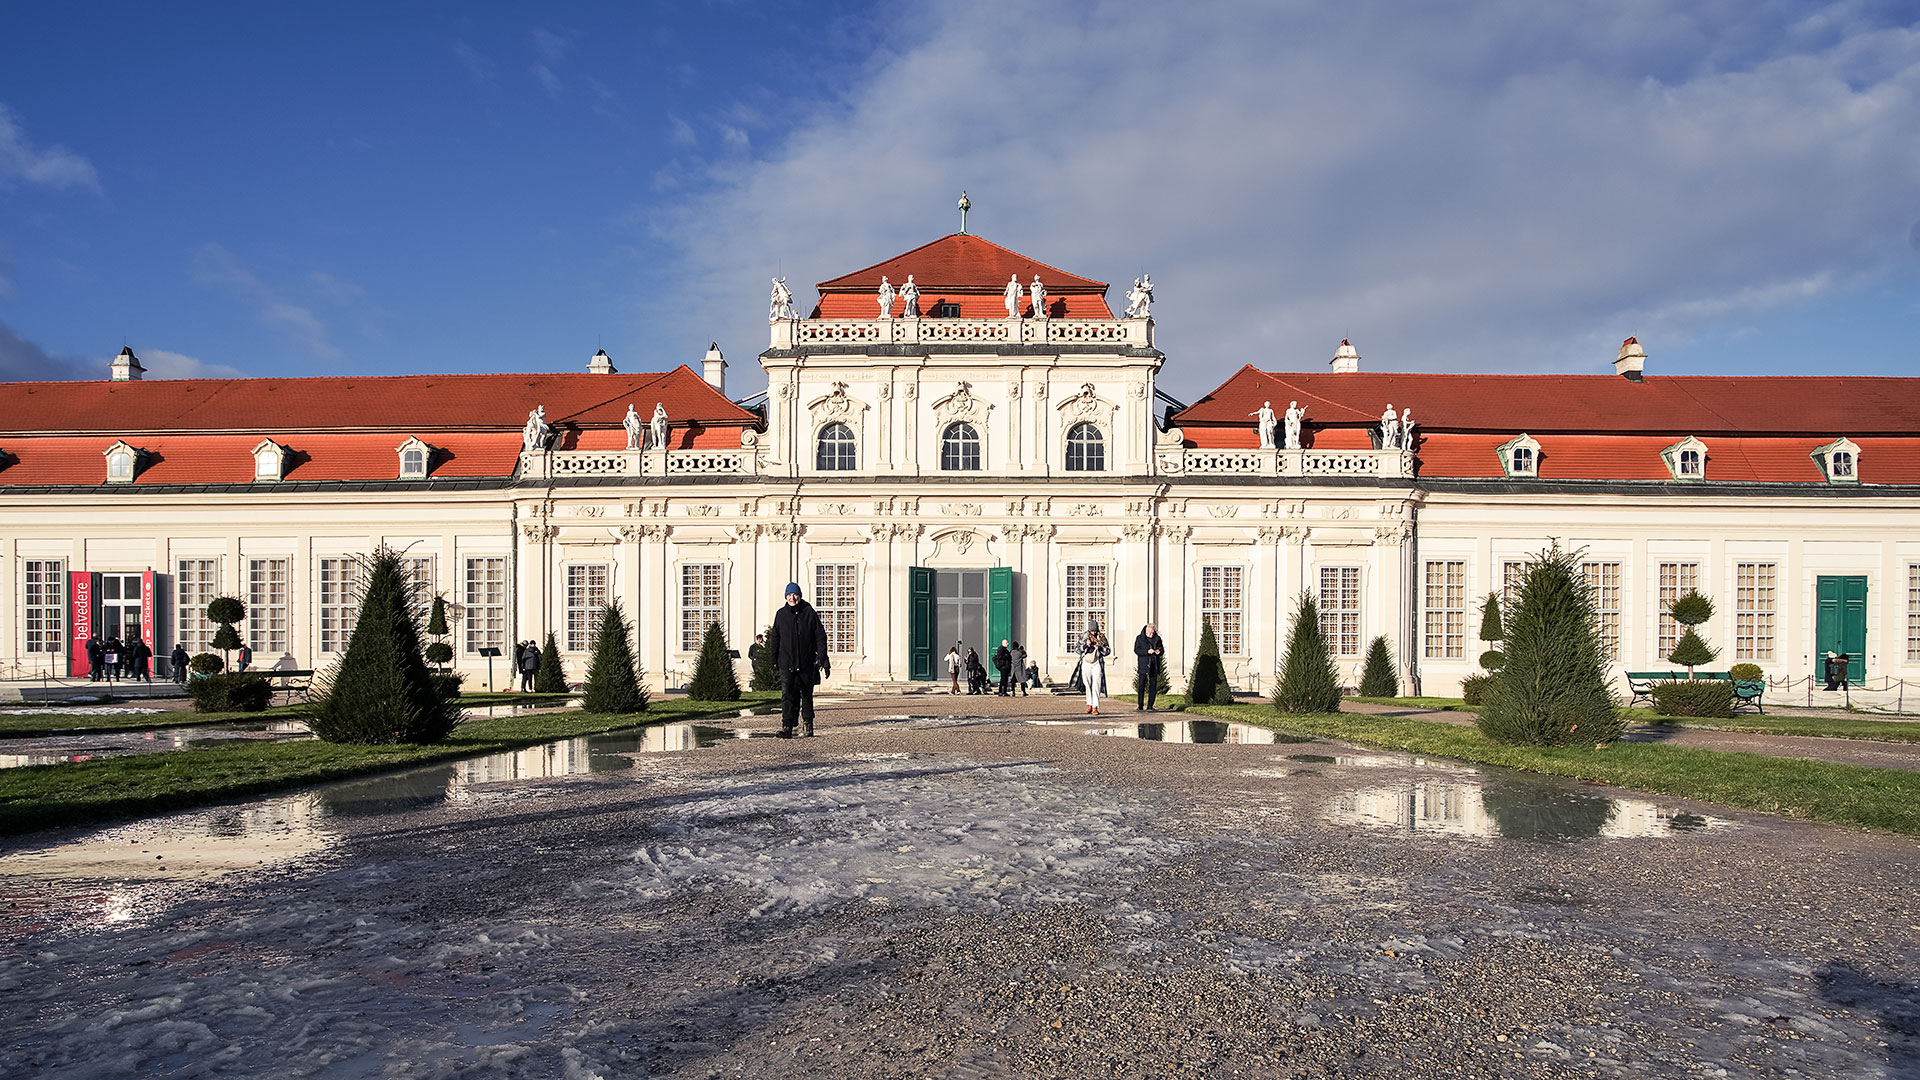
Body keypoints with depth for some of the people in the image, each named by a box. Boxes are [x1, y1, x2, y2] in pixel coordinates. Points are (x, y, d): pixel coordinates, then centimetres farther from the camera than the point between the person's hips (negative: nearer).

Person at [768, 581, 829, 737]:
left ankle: (807, 725, 25)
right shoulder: (781, 614, 6)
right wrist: (774, 659, 10)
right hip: (787, 663, 0)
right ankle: (787, 727, -15)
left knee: (807, 695, 10)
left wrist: (822, 658, -6)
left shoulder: (809, 613, 0)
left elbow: (820, 636, 0)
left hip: (807, 663, 0)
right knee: (787, 695, -12)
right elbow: (775, 638, 13)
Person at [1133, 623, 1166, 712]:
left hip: (1154, 666, 3)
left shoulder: (1157, 639, 11)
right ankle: (1140, 706, -2)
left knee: (1153, 686, 2)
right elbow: (1136, 650, -6)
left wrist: (1159, 651, -7)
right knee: (1142, 685, -6)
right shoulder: (1140, 638, 2)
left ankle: (1150, 706, 7)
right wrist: (1147, 651, -18)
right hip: (1143, 665, -3)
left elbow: (1162, 650, 17)